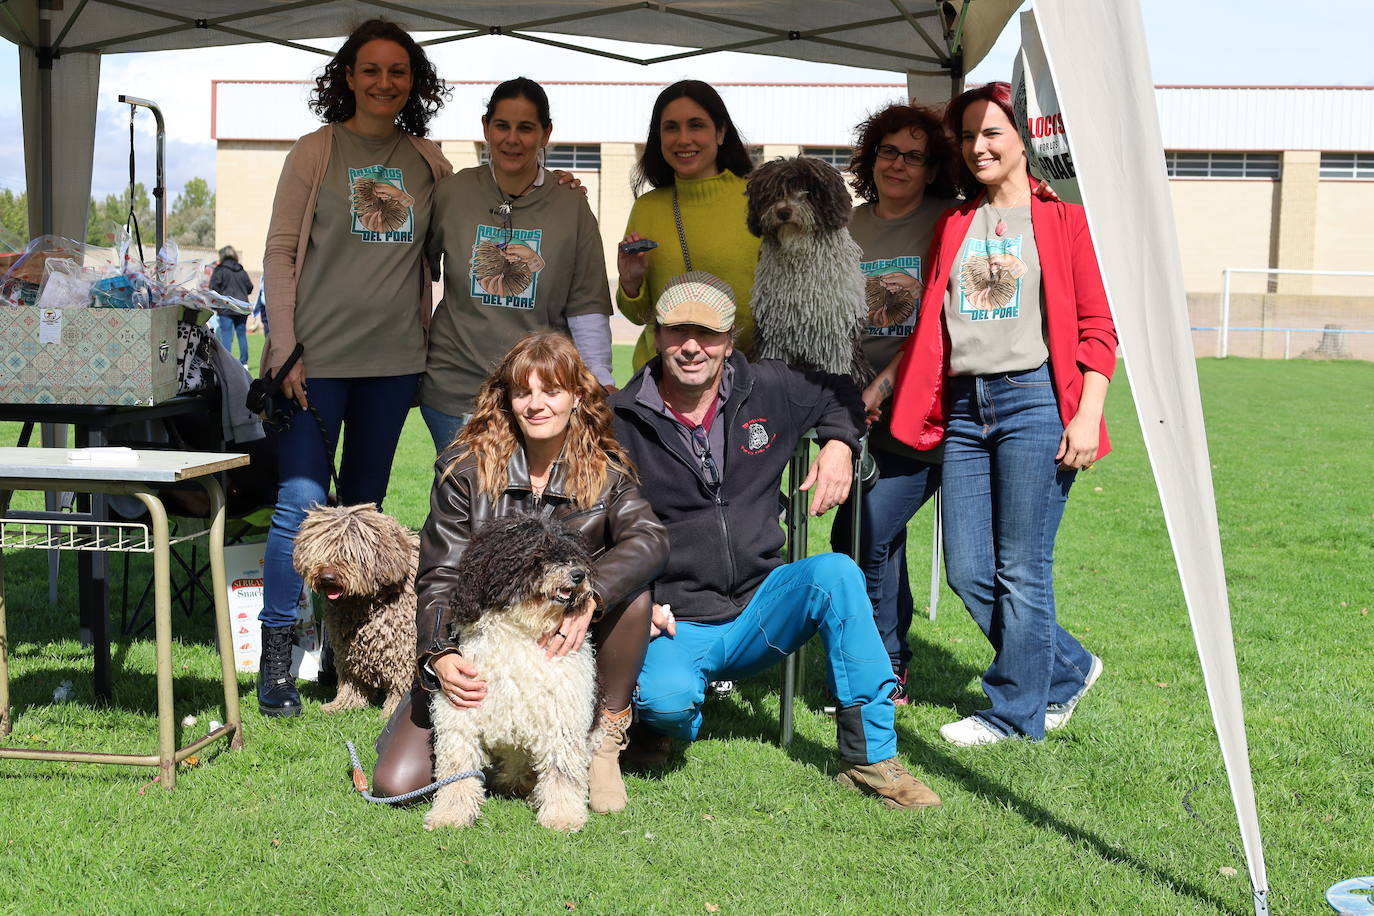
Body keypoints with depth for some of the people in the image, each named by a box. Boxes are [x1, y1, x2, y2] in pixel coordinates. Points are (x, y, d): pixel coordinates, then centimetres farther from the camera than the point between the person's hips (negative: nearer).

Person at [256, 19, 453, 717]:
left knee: (364, 505, 12)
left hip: (395, 358, 4)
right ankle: (275, 655, -3)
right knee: (301, 500, -11)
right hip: (318, 357, -3)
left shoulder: (428, 163, 10)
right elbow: (280, 251, -2)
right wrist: (284, 348, -10)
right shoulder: (316, 152, 1)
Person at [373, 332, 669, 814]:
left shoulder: (605, 472, -4)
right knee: (396, 783, -16)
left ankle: (605, 738, -8)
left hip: (565, 647, 1)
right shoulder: (464, 469, -6)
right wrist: (439, 655, -27)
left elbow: (651, 538, -23)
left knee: (630, 592, -30)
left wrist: (589, 595, -41)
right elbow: (439, 576, -8)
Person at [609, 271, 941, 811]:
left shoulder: (769, 391, 3)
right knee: (666, 700, -35)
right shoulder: (621, 421, -5)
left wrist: (839, 443, 3)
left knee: (835, 572, -27)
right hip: (674, 624, -3)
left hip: (759, 608, 3)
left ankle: (870, 758, -18)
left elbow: (840, 395, 24)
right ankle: (675, 729, 7)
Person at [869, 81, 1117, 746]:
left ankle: (1014, 711, 14)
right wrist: (880, 384, 12)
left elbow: (1097, 328, -3)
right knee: (966, 570, 5)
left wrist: (1088, 415, -11)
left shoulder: (1062, 217, 2)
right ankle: (1066, 671, 25)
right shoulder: (953, 225, 18)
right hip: (965, 407, 6)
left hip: (1034, 399, -6)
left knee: (1022, 569, -2)